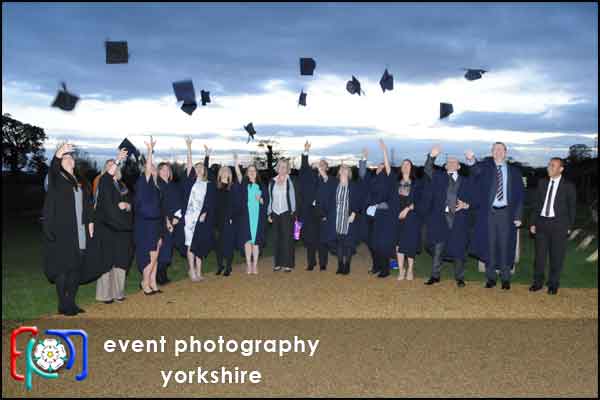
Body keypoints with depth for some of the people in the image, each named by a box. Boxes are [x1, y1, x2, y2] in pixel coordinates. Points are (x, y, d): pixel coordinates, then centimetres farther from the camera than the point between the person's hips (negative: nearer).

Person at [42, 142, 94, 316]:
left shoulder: (80, 183, 17)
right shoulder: (56, 179, 2)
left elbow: (87, 203, 16)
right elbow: (53, 168, -21)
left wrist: (90, 221, 6)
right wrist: (59, 153, -38)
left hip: (79, 232, 5)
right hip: (62, 231, -5)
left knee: (77, 267, 6)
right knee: (63, 267, -3)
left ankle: (71, 302, 17)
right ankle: (62, 304, 7)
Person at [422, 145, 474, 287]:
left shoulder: (466, 181, 11)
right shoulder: (439, 177, 11)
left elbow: (472, 199, 9)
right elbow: (427, 170, -5)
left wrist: (466, 205, -12)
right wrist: (432, 156, -20)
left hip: (459, 219, 0)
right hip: (441, 218, 0)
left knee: (458, 249, 5)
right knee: (438, 248, 2)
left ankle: (459, 278, 16)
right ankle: (435, 276, 12)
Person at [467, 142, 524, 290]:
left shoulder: (514, 171, 7)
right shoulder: (486, 167, 5)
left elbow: (519, 194, 5)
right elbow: (477, 169, -19)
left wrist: (518, 216, -2)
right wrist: (471, 160, -43)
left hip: (506, 213, 0)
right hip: (488, 212, 0)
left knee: (505, 245, 3)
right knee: (489, 245, 5)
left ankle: (505, 278, 15)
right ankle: (491, 278, 16)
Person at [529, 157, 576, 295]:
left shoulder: (568, 186, -1)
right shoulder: (542, 183, 8)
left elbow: (572, 207, 3)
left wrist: (569, 226, -1)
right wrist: (533, 223, 6)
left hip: (558, 224, -3)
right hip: (542, 222, 3)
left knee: (556, 255, 4)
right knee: (540, 254, 7)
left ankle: (553, 284, 17)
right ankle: (538, 282, 18)